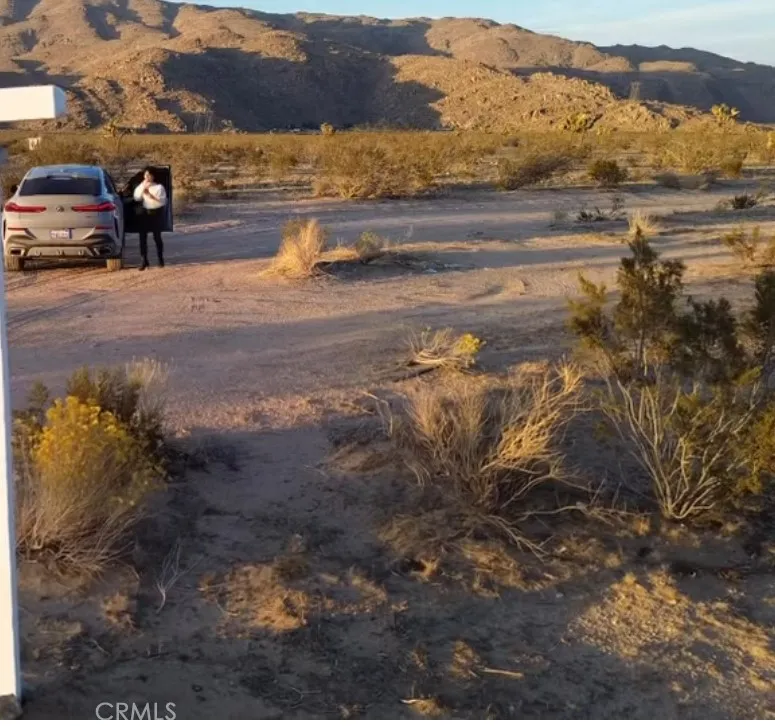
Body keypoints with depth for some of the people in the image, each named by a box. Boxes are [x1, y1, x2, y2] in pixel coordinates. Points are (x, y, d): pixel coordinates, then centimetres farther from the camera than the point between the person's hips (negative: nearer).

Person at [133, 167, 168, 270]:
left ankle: (160, 259, 20)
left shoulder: (159, 187, -2)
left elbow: (163, 201, -10)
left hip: (156, 213, -3)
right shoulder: (141, 186, 9)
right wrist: (143, 187, -13)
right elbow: (136, 198, -5)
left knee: (157, 236, 3)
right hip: (145, 213, 3)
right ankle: (144, 260, -3)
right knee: (142, 236, -6)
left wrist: (151, 195, -17)